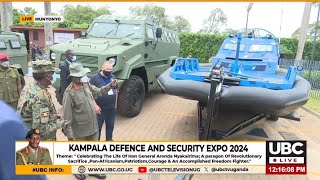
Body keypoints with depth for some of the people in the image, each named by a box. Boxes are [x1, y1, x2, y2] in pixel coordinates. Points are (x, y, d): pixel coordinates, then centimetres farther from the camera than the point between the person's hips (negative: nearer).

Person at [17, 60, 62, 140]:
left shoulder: (28, 87, -3)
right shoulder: (40, 97, -30)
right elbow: (42, 129, -31)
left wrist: (53, 117, 7)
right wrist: (58, 124, -16)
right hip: (42, 141, -8)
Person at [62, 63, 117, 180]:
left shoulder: (87, 85, 0)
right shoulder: (69, 92, -20)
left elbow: (99, 92, 17)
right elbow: (67, 115, -19)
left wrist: (110, 86, 1)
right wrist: (69, 133, -18)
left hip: (93, 126, 6)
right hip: (80, 129, -6)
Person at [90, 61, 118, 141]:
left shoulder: (113, 77, 6)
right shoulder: (95, 78, -12)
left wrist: (115, 103, 16)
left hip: (112, 108, 5)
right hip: (100, 109, -5)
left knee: (110, 126, 18)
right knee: (97, 127, 8)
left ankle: (109, 139, 37)